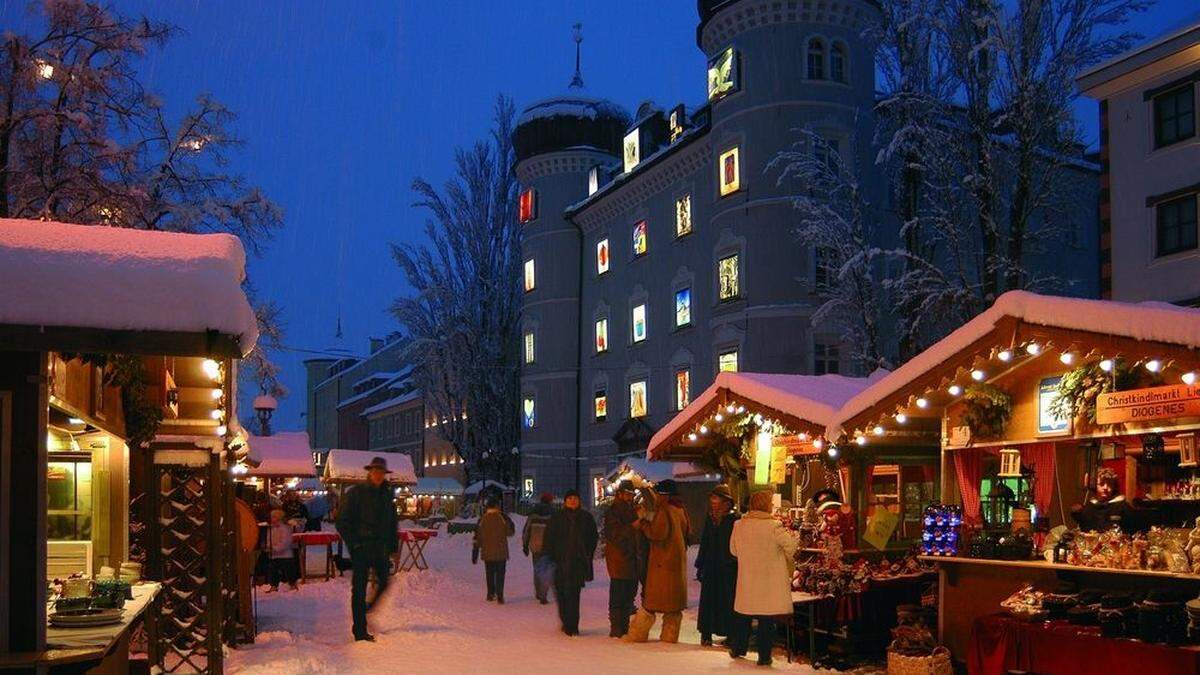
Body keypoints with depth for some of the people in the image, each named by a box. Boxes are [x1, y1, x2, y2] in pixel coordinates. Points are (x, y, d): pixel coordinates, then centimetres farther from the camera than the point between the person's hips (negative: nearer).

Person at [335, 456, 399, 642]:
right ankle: (360, 631, 3)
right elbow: (342, 522, -5)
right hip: (361, 548, -5)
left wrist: (392, 547, 11)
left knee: (384, 582, 6)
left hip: (381, 548, 5)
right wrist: (353, 544, -11)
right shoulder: (356, 493, -4)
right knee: (359, 589, -1)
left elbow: (392, 523, 19)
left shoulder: (387, 495, 12)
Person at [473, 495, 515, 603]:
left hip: (487, 552, 2)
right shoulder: (503, 517, -10)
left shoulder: (482, 519, -3)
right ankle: (499, 595, -5)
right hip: (501, 552, -2)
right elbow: (510, 532, -2)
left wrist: (475, 554, 5)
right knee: (500, 573, 3)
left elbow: (477, 537, 0)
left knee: (489, 574, 16)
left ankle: (491, 594, 20)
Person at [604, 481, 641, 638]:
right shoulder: (613, 512, -6)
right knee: (618, 597, -6)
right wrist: (632, 527, -25)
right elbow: (613, 535, -18)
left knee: (629, 594, 12)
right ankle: (616, 629, -3)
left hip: (631, 558, 8)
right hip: (618, 559, -8)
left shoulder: (632, 511, 18)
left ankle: (624, 627, 20)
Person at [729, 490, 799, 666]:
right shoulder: (774, 527, -16)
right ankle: (764, 656, 8)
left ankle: (737, 649, 29)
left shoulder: (739, 525, -1)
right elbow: (792, 546, -10)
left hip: (746, 580, 4)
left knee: (743, 616, 18)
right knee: (767, 619, 3)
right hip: (769, 582, -4)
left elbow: (734, 550, 10)